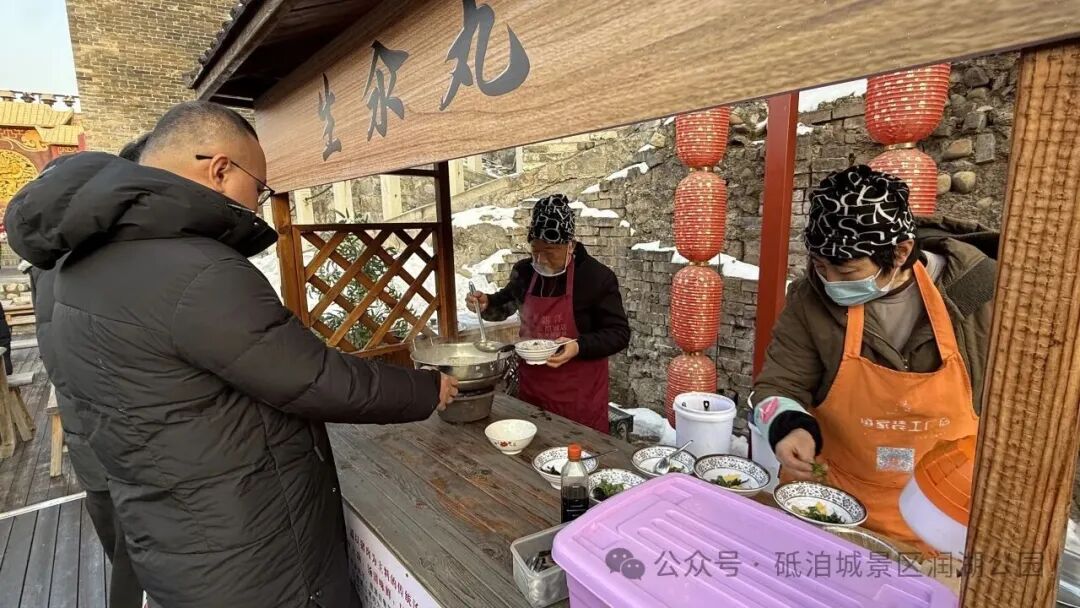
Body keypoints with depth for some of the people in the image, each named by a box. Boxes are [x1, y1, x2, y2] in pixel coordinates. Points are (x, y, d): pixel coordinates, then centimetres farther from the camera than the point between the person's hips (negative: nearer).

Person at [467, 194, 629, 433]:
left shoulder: (597, 277, -14)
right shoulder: (524, 272, 1)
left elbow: (619, 333, -9)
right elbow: (506, 303, 20)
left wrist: (579, 347, -25)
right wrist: (487, 303, -2)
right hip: (531, 388, 5)